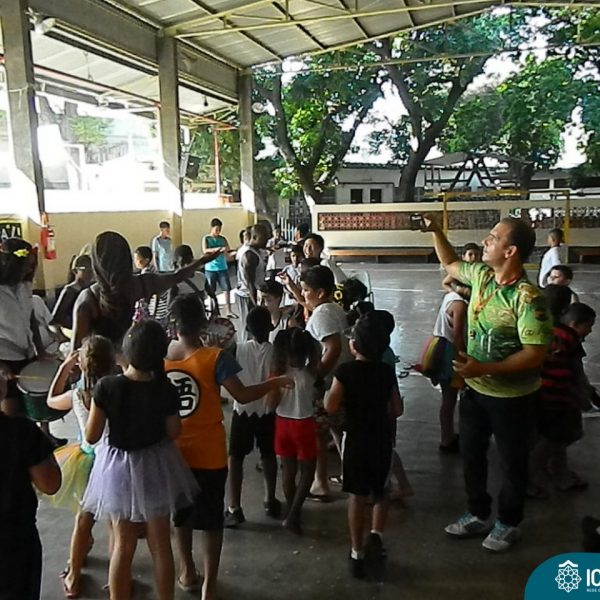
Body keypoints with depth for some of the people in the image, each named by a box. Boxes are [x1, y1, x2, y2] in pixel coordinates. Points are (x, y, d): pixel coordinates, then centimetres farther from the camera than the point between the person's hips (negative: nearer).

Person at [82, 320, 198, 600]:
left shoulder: (106, 386, -20)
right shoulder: (166, 389, -16)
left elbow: (91, 436, -11)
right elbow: (173, 432, -4)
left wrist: (93, 406, 5)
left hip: (119, 467, 0)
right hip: (155, 466, 1)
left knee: (123, 546, 17)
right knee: (161, 544, 16)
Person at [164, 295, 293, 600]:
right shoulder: (215, 358, -19)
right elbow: (243, 396, -19)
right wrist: (276, 382, -5)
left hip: (174, 451, 4)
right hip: (208, 454, -4)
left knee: (181, 512, 23)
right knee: (211, 518, 10)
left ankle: (187, 571, 38)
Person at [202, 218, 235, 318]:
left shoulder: (223, 239, 8)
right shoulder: (206, 238, -2)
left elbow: (228, 252, 4)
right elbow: (205, 250, -19)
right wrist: (219, 249, -32)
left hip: (223, 268, 3)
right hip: (211, 268, -3)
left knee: (227, 289, -3)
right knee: (211, 291, 5)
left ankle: (228, 311, 0)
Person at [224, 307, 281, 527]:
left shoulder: (238, 349, -8)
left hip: (243, 409, -1)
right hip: (267, 411, 2)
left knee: (235, 457, 6)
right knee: (268, 455, 20)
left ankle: (234, 508, 0)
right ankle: (270, 501, 30)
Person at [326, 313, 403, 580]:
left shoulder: (345, 371, -14)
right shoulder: (387, 371, -5)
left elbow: (331, 407, -17)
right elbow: (397, 410, 0)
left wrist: (328, 392, 2)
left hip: (355, 439, -2)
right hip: (382, 439, 2)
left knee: (357, 496, 10)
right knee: (381, 492, 20)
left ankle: (357, 554, 18)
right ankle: (376, 537, 0)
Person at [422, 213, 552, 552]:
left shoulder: (527, 297, -26)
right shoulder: (482, 275, -4)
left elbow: (536, 354, -28)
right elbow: (451, 264, 17)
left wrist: (485, 369, -33)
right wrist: (436, 230, 6)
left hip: (512, 396, -7)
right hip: (475, 388, 7)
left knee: (513, 463, 14)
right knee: (471, 454, 20)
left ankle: (509, 523, 35)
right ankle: (478, 515, 39)